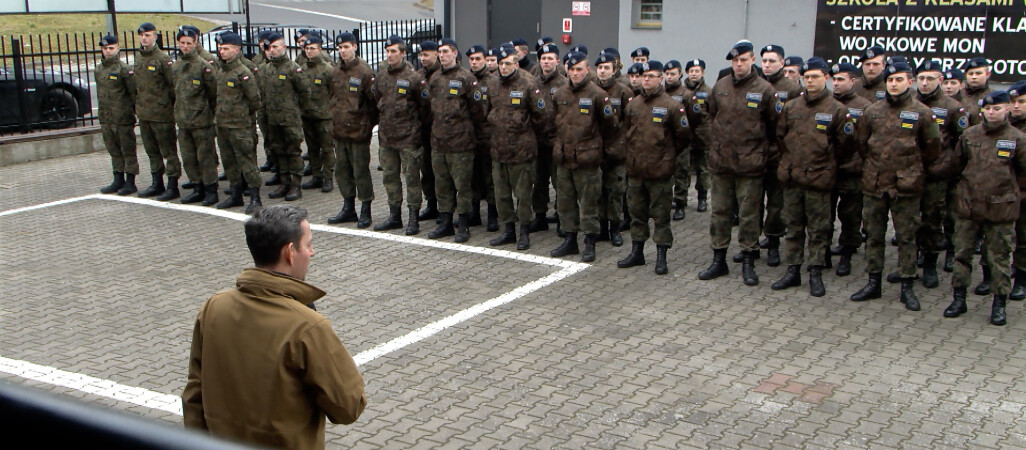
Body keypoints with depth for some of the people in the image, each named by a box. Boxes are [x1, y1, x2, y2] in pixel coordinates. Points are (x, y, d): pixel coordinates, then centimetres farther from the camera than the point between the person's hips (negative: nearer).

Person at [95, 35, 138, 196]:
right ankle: (118, 180, 22)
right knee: (114, 151, 13)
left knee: (128, 151, 1)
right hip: (106, 119, 7)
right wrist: (102, 113, 18)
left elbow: (133, 92, -9)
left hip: (123, 118, -7)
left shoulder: (123, 69, -9)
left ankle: (130, 182, 6)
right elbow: (99, 93, 20)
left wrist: (135, 111, -10)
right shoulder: (98, 70, 13)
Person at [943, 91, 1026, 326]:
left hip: (1001, 208, -2)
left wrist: (1004, 184, 5)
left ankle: (999, 304, 14)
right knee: (962, 254, 8)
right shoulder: (969, 135, 3)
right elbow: (957, 163, 15)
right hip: (968, 205, 2)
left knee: (998, 258, 5)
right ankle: (958, 299, 19)